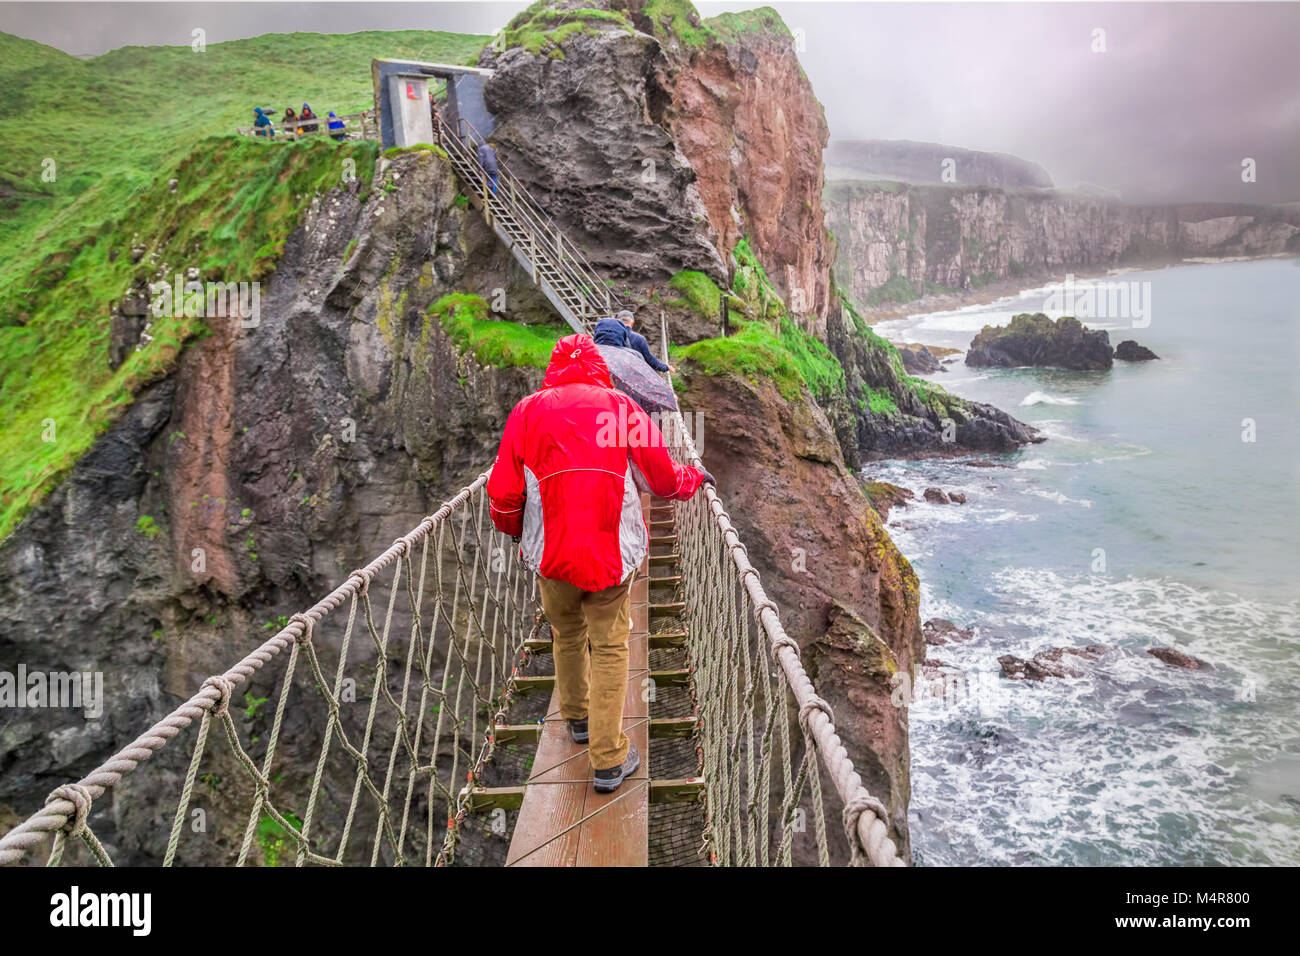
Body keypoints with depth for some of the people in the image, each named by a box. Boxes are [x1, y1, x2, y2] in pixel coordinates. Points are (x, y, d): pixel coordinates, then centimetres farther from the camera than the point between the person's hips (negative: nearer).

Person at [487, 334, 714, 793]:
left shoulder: (528, 410, 3)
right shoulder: (621, 406, 1)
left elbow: (504, 493, 1)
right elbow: (663, 477, 3)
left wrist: (514, 530, 21)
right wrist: (695, 477, 25)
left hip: (550, 552, 2)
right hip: (612, 551, -1)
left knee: (566, 634, 24)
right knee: (609, 648, 7)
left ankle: (577, 718, 44)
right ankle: (609, 760, 9)